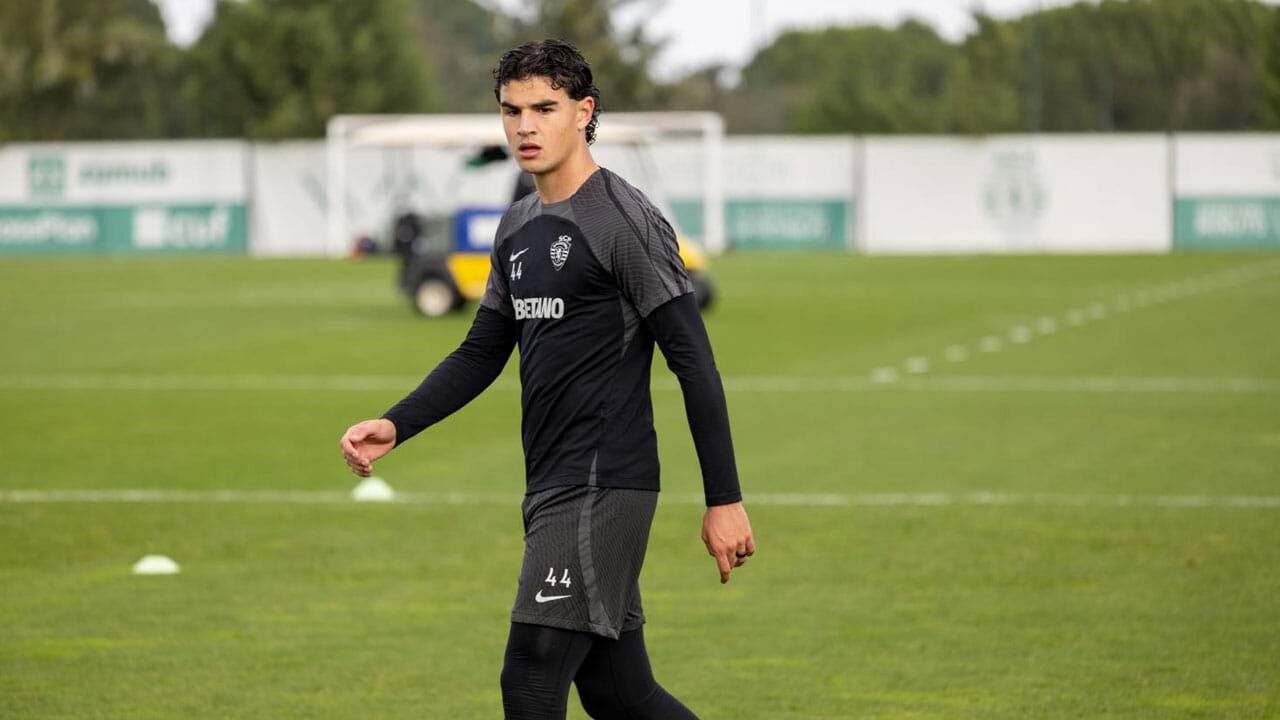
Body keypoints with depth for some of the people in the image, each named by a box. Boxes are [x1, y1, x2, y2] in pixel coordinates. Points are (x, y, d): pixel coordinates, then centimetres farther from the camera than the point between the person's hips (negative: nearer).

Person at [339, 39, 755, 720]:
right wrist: (395, 426, 7)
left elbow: (694, 363, -12)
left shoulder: (626, 222, -10)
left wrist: (724, 499, -14)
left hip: (602, 489, -8)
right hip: (551, 488, 8)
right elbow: (481, 354, 22)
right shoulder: (518, 228, 15)